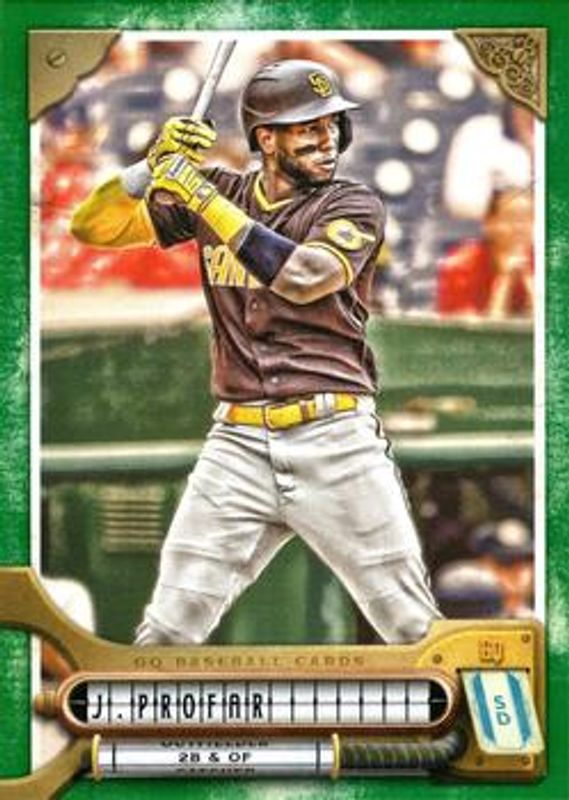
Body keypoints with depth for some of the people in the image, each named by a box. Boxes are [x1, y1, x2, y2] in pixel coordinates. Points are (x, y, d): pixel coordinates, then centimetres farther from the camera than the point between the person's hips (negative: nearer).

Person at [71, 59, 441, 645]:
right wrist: (153, 168, -10)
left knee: (415, 629, 3)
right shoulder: (217, 191, 9)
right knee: (168, 631, 1)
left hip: (336, 441, -2)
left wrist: (204, 198, -18)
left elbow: (305, 276, -19)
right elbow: (92, 227, 7)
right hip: (238, 444, 2)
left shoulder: (353, 206, 1)